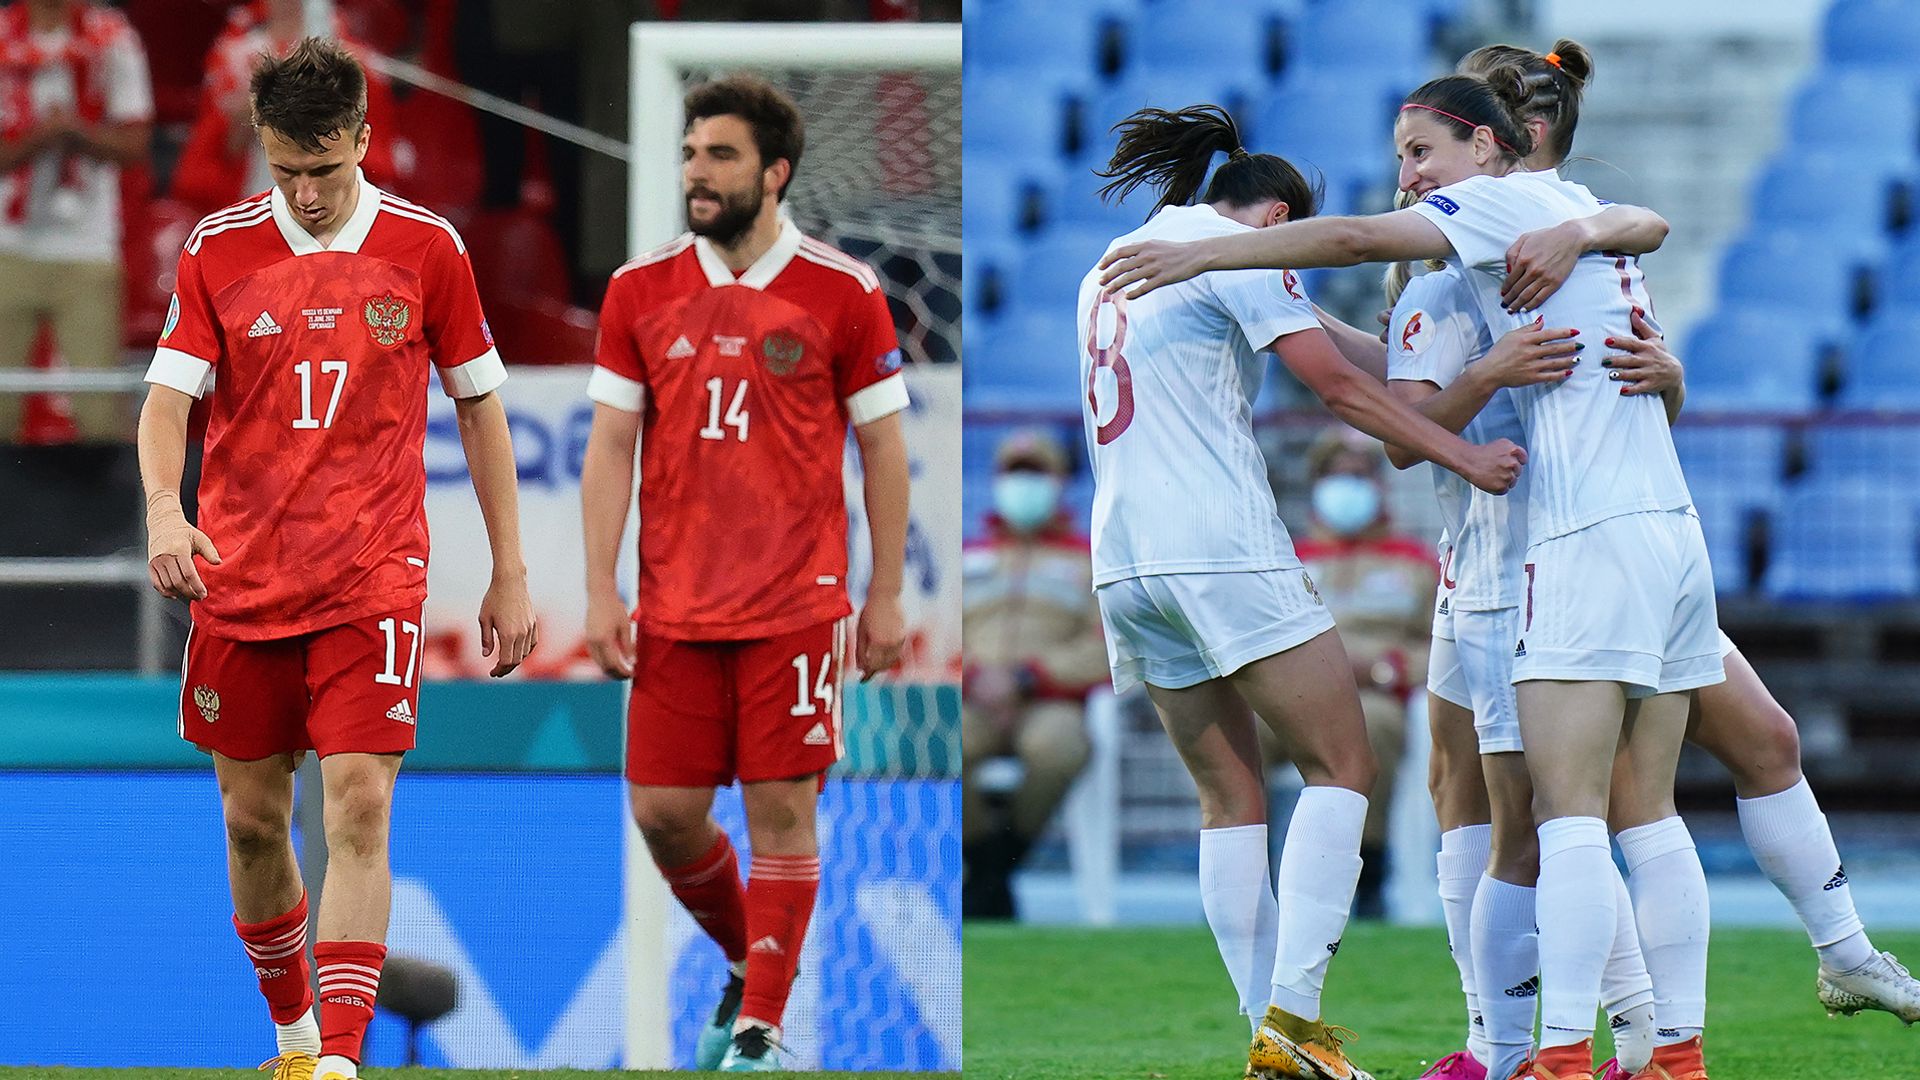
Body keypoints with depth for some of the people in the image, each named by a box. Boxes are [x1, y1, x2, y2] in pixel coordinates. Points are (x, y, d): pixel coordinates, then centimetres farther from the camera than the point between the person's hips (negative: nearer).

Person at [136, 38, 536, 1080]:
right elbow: (167, 398, -4)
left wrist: (509, 574, 8)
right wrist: (164, 506, -25)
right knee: (252, 819, 9)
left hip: (373, 580, -2)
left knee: (359, 807, -15)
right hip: (238, 581, 2)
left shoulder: (427, 249, 0)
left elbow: (479, 407, 8)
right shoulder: (217, 250, 1)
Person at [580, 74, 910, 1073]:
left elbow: (883, 447, 3)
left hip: (797, 606, -3)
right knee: (664, 811, 3)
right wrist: (600, 594, 0)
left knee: (781, 808, -4)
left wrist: (886, 595, 2)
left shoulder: (843, 293, -2)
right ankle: (748, 964, 29)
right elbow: (610, 447, 6)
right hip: (674, 607, 3)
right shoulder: (639, 291, 5)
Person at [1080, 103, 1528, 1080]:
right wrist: (1466, 457, -9)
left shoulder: (1112, 266, 22)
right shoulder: (1238, 249, -1)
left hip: (1122, 558, 8)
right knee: (1340, 767, -3)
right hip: (1223, 549, -8)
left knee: (1231, 795, 9)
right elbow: (1337, 386, -8)